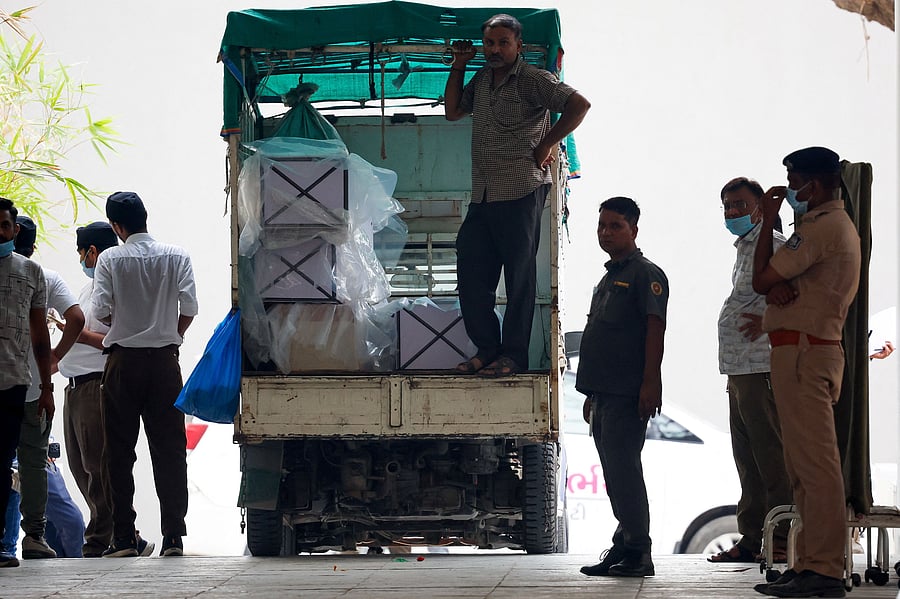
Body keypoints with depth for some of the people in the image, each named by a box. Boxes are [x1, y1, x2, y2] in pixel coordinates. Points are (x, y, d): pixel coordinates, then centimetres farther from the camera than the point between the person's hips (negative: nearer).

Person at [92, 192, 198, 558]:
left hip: (122, 362, -1)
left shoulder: (110, 259, -3)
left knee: (119, 451, 4)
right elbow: (189, 308, -6)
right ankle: (174, 535, -4)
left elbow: (100, 311, -10)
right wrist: (170, 335, 10)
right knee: (169, 449, 3)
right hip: (165, 361, 1)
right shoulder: (176, 257, 2)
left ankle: (123, 538, 2)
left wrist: (123, 325, 10)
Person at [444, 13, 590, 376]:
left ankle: (513, 355, 1)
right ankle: (487, 349, 13)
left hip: (520, 193, -8)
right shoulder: (482, 79, 17)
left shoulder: (532, 80, -6)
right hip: (482, 196, 8)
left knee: (519, 275, -2)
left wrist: (546, 145, -10)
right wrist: (458, 66, 16)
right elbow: (452, 112, 25)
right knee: (471, 273, 5)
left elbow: (579, 104, -12)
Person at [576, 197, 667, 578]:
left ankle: (637, 553, -12)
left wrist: (650, 383, -22)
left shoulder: (645, 274, -5)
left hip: (628, 395, -9)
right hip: (604, 392, 9)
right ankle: (624, 547, 16)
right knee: (615, 472, 11)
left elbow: (655, 329, -14)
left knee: (623, 469, -13)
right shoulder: (608, 279, 23)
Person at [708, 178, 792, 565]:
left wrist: (768, 320, -23)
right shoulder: (744, 249, 23)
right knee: (748, 459, 11)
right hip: (740, 370, 10)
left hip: (761, 369, -10)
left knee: (769, 454, -10)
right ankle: (751, 539, 15)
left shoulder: (772, 246, -7)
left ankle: (781, 539, -10)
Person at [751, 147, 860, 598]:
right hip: (817, 351, 11)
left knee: (813, 462, -13)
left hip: (802, 352, -11)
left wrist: (769, 220, -3)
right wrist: (777, 289, -8)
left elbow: (760, 280, -12)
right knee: (804, 465, 12)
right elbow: (769, 283, 17)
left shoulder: (820, 227, -12)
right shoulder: (841, 226, 23)